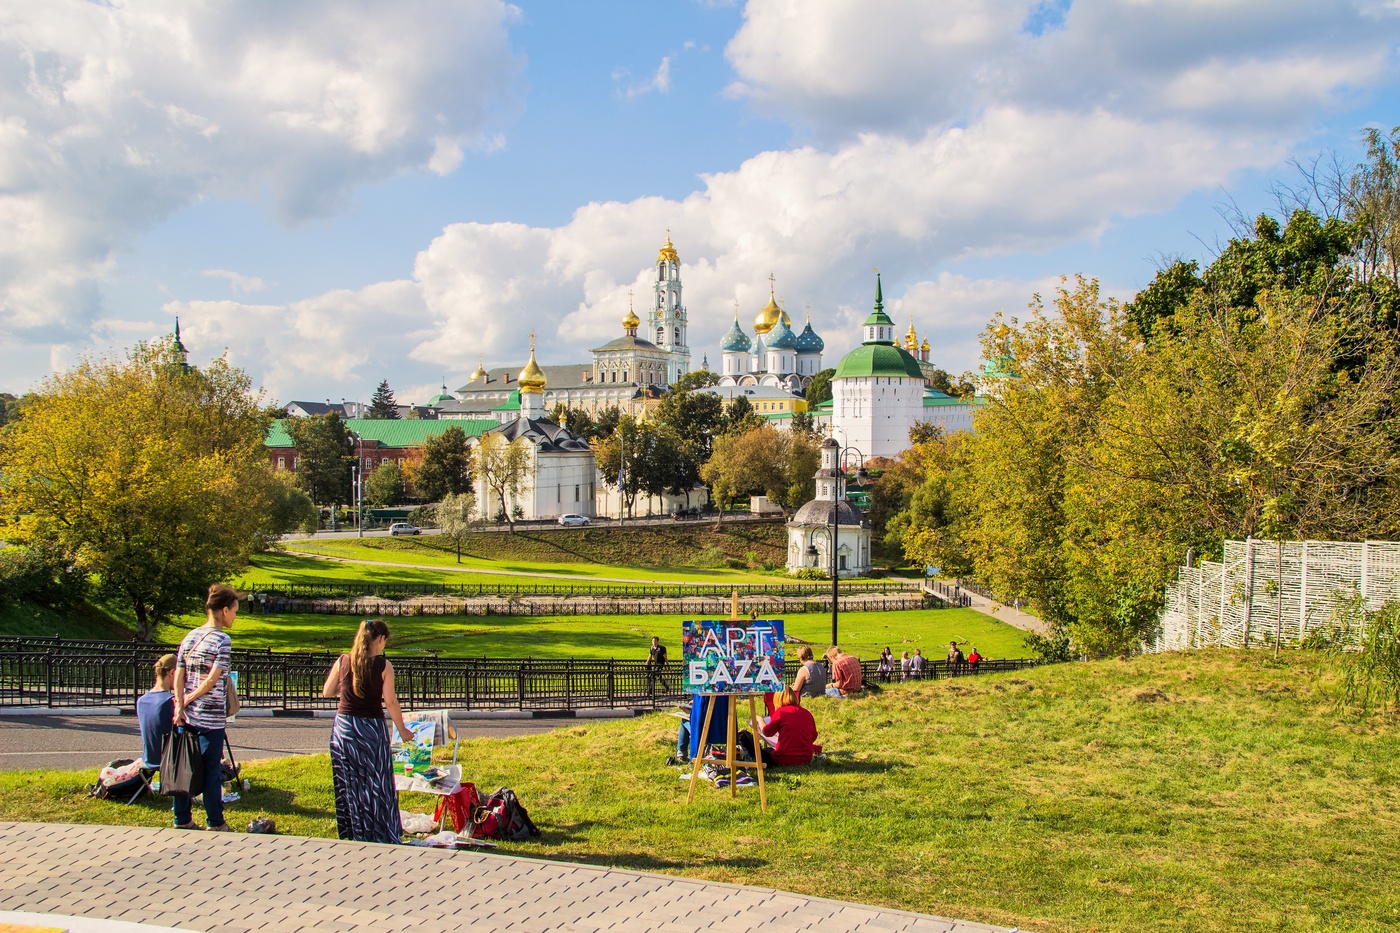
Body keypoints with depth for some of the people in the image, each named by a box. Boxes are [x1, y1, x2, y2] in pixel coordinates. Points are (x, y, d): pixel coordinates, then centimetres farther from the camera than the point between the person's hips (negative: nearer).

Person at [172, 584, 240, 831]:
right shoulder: (222, 639, -11)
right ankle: (215, 823, 10)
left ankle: (182, 820, 20)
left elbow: (178, 676, 3)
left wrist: (180, 706, -2)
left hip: (187, 715, 6)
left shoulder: (189, 637, 9)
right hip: (211, 717, -6)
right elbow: (212, 680, -15)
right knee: (211, 769, 2)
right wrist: (188, 699, -3)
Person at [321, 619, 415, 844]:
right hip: (371, 728, -3)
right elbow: (390, 701, -10)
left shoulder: (342, 661, -1)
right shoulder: (383, 665, -10)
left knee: (349, 784, 14)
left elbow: (326, 693, 7)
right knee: (377, 784, 7)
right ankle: (383, 837, 11)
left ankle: (353, 835, 23)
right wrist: (402, 730, 0)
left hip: (343, 726, 3)